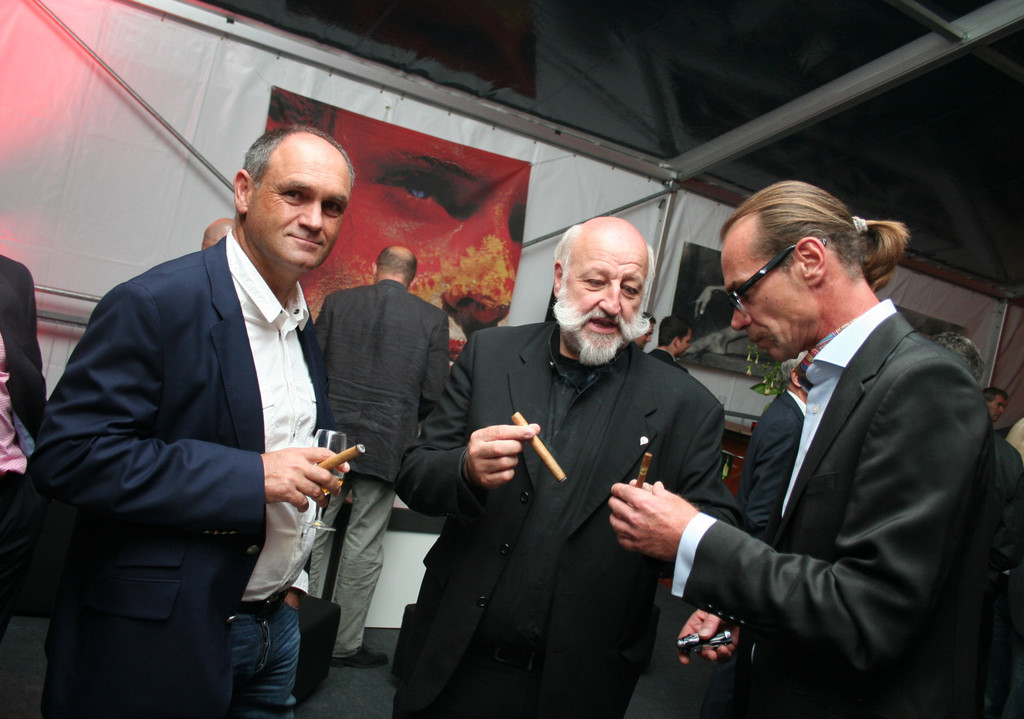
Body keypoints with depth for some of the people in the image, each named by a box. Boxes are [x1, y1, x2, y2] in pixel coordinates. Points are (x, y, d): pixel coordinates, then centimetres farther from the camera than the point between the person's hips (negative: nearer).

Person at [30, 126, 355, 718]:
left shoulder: (305, 329, 8)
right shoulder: (156, 303, -16)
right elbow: (68, 455, -22)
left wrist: (293, 576, 13)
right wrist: (252, 477, -26)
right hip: (162, 634, -6)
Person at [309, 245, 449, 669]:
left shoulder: (337, 302, 2)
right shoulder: (432, 319, -2)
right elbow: (433, 393, -3)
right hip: (386, 445, -1)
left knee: (315, 537, 14)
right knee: (364, 547, 8)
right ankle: (345, 644, 17)